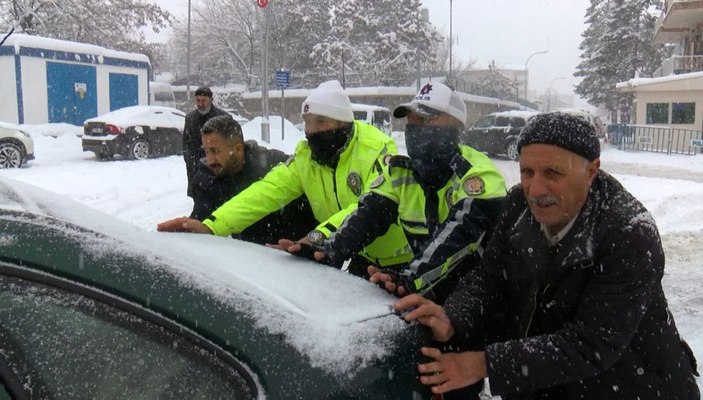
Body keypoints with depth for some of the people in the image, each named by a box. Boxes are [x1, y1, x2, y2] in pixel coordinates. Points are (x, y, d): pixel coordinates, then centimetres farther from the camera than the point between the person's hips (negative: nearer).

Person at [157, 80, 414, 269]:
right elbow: (267, 191, -14)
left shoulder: (376, 149, -23)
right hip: (362, 259, 6)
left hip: (402, 262, -5)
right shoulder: (306, 156, -4)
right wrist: (211, 226, -28)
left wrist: (321, 237, -52)